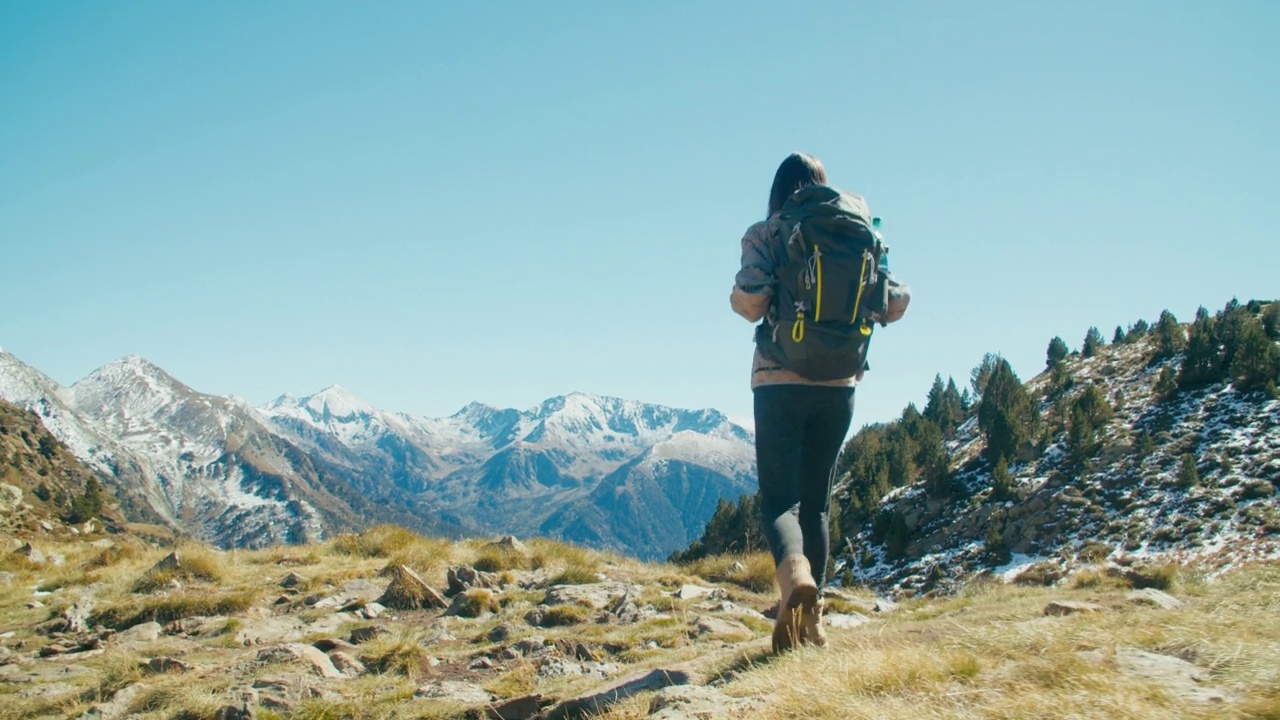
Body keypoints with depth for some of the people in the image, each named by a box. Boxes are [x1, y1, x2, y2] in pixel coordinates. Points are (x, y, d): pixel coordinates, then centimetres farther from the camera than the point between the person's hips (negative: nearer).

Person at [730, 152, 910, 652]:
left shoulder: (764, 235, -2)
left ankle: (794, 571, -30)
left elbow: (750, 297, -16)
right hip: (839, 384, 3)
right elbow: (895, 301, 3)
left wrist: (744, 302, 7)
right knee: (816, 501, 14)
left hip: (780, 381, -3)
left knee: (779, 498, 1)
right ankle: (812, 619, 14)